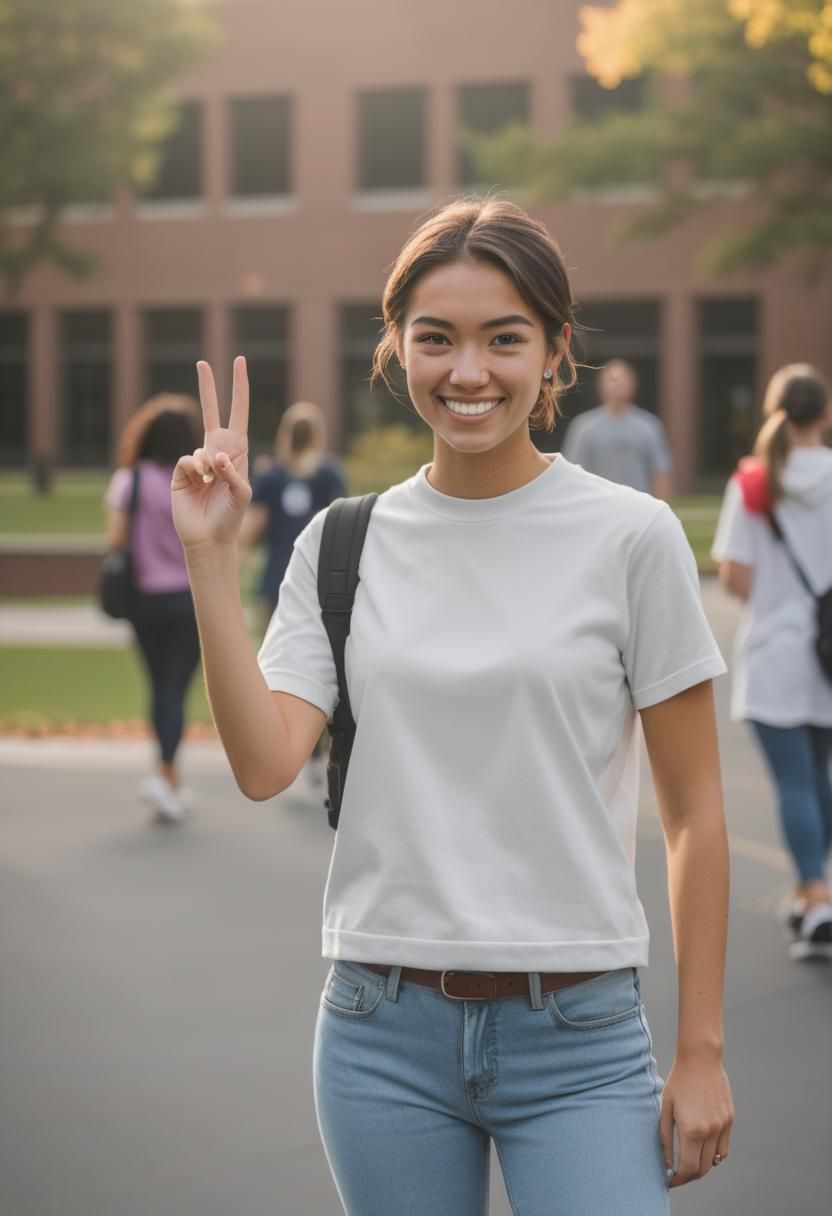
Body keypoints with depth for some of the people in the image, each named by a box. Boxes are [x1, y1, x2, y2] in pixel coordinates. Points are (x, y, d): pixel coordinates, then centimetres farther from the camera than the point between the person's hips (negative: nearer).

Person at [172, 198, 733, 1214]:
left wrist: (702, 1051, -2)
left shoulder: (630, 537, -5)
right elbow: (264, 766, -7)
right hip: (384, 1031, 3)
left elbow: (694, 812, -1)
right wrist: (211, 559, -12)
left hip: (576, 1037, -2)